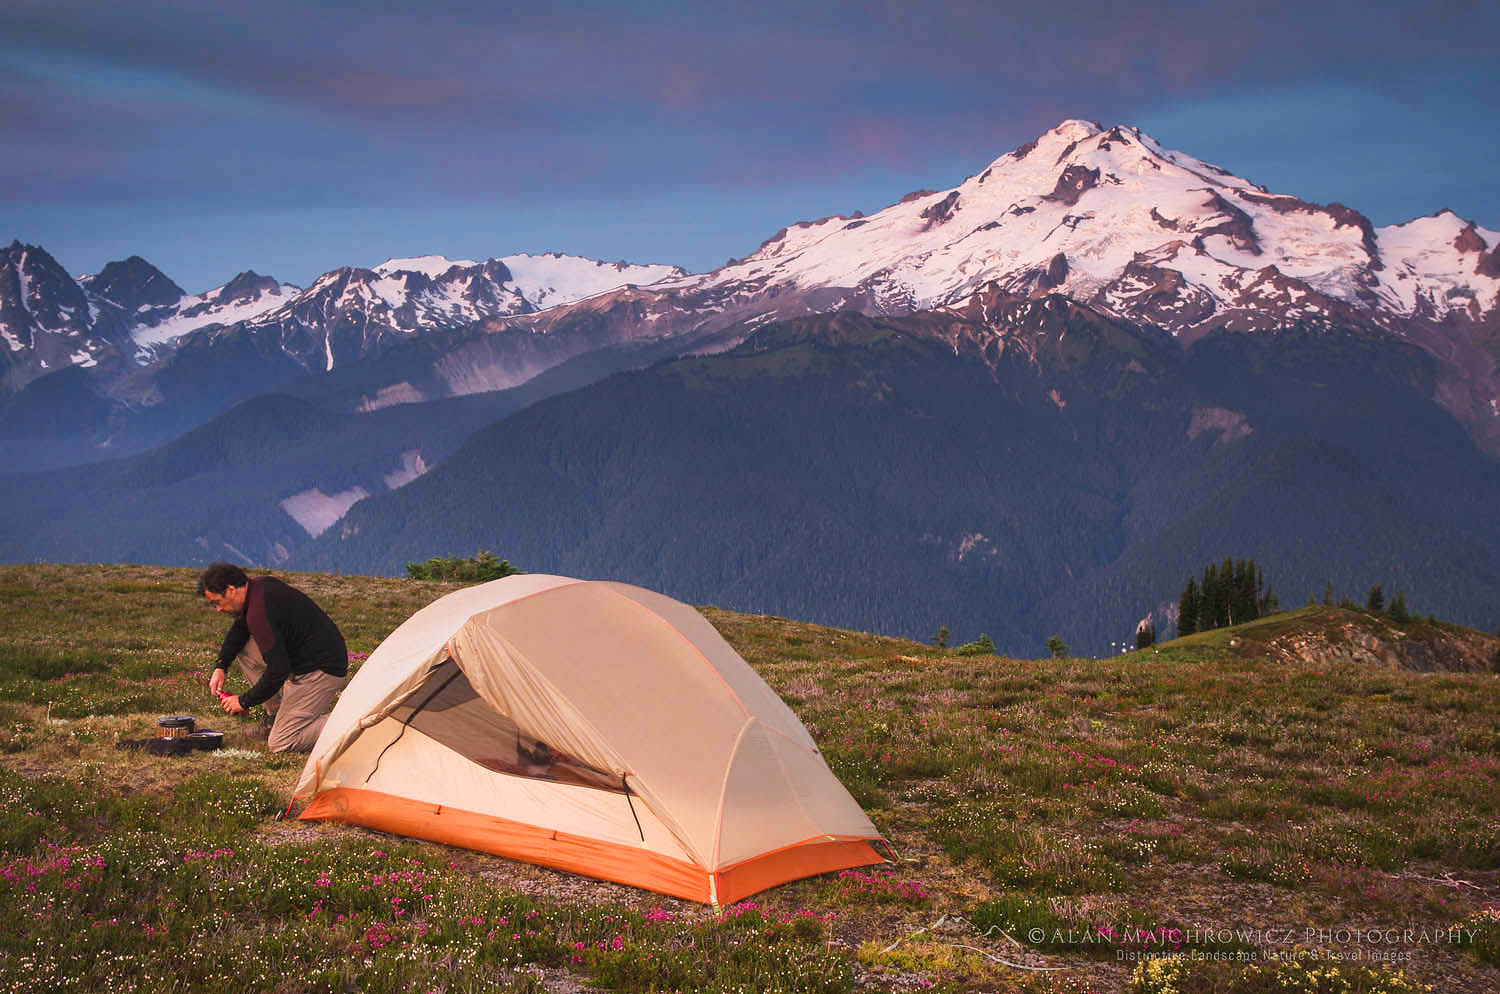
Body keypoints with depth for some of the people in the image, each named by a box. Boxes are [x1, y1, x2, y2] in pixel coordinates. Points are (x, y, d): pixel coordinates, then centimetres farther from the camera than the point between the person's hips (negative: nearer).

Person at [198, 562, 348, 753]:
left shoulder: (259, 612, -24)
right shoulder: (258, 585, 6)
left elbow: (278, 671, -24)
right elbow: (239, 629, 24)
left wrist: (244, 701, -11)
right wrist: (221, 666, 12)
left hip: (323, 671, -10)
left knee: (280, 744, -8)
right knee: (243, 647, 14)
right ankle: (277, 715, 18)